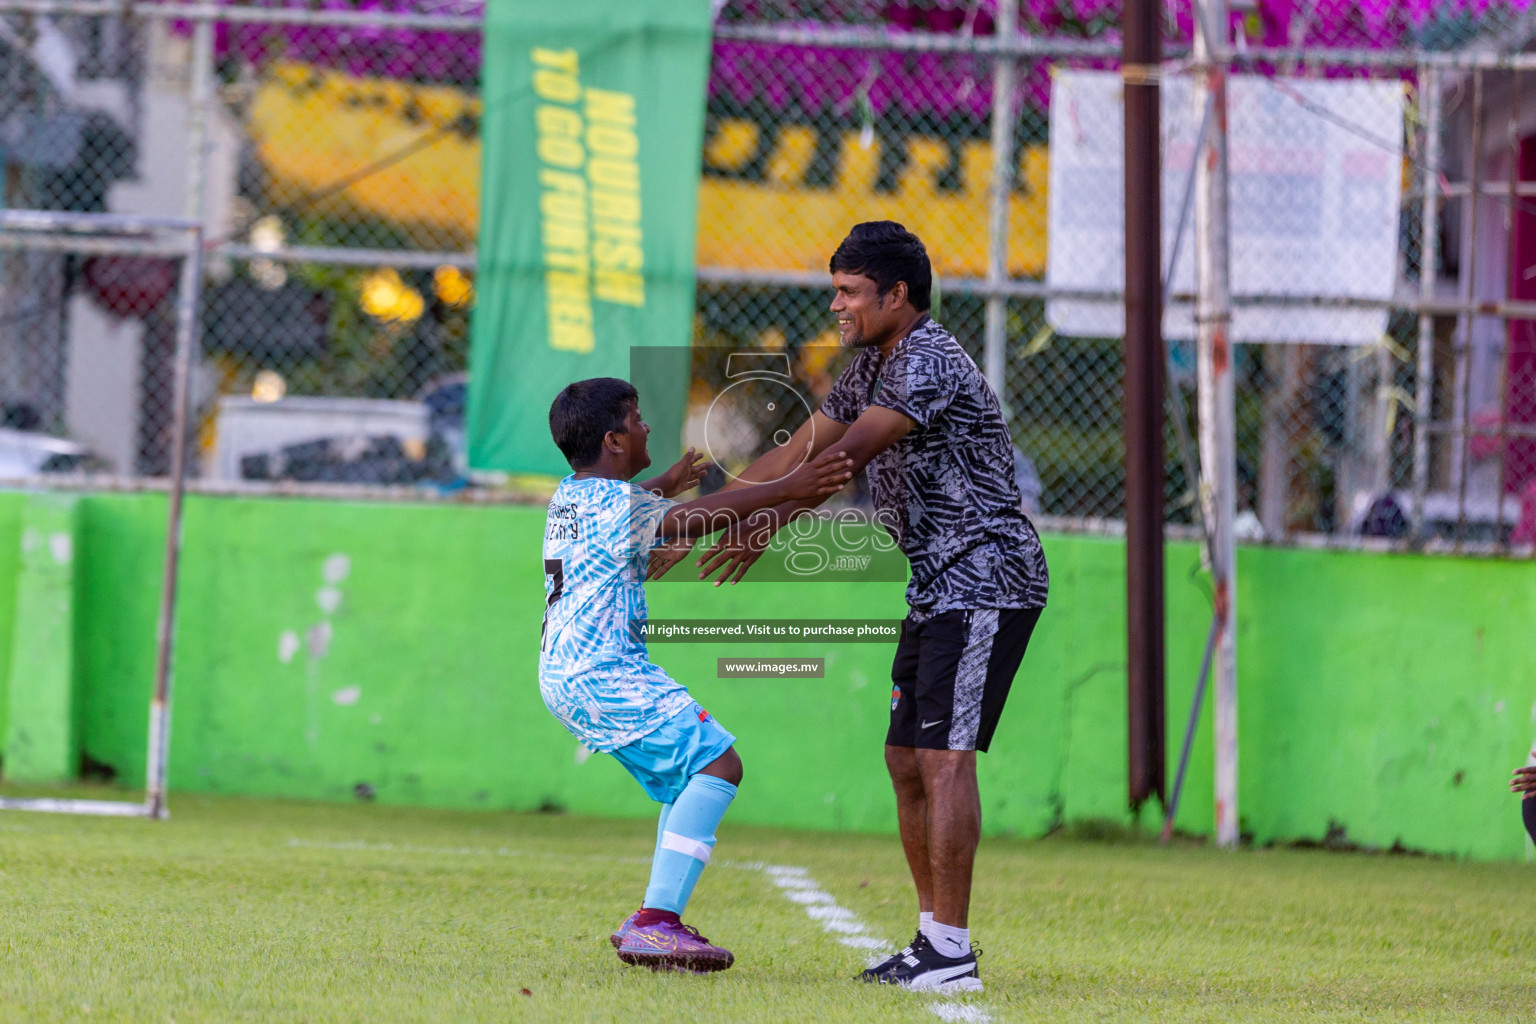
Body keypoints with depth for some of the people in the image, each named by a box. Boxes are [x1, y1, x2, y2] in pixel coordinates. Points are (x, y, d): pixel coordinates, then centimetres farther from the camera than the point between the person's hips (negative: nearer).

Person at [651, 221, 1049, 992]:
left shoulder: (930, 363, -17)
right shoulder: (871, 368, 15)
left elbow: (846, 458, -24)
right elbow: (795, 455, 18)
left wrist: (762, 531, -27)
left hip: (986, 580, -10)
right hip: (939, 588, 10)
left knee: (945, 753, -16)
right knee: (907, 759, 10)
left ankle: (952, 954, -19)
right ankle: (933, 938, 15)